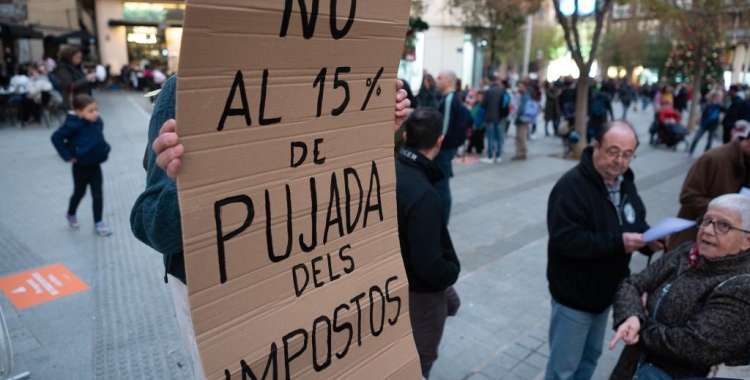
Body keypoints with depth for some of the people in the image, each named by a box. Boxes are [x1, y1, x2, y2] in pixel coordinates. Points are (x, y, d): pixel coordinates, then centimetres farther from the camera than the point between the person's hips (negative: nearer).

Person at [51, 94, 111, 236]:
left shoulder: (98, 122, -4)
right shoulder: (73, 125, -19)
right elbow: (56, 137, -15)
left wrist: (104, 150, 4)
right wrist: (67, 156, -16)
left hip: (95, 165, 3)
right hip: (81, 166, -3)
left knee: (98, 195, 3)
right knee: (79, 193, 16)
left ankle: (98, 222, 13)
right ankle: (71, 215, 44)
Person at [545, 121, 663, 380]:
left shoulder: (625, 181, 3)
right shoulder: (572, 186, -24)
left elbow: (636, 222, 14)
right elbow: (565, 239, -32)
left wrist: (648, 238, -8)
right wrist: (617, 242, -32)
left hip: (605, 290, 8)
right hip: (575, 294, -8)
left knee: (590, 356, 25)